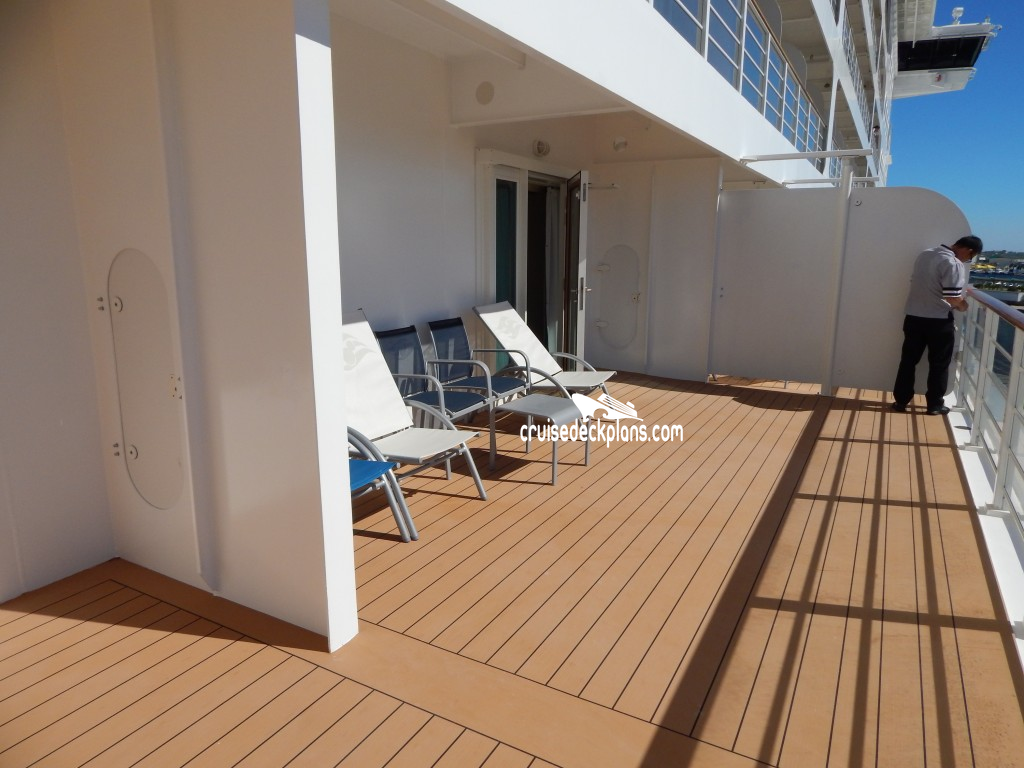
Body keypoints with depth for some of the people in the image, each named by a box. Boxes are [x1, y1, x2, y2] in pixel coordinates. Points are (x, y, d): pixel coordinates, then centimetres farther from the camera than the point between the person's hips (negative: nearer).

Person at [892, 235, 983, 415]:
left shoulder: (925, 254, 8)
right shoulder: (954, 264, -16)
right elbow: (952, 297, -21)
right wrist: (963, 305, 1)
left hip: (913, 317, 6)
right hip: (939, 321, -6)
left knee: (908, 361, 11)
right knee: (939, 364, 8)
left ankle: (900, 401, 14)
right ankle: (934, 405, 15)